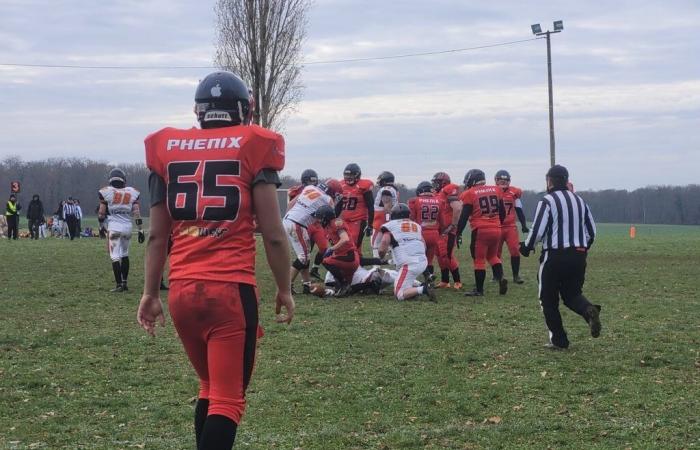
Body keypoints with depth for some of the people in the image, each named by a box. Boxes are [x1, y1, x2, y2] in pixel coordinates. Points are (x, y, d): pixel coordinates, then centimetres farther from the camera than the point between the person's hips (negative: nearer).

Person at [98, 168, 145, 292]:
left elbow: (102, 213, 2)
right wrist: (140, 230, 5)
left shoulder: (106, 192, -4)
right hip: (127, 226, 3)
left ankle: (119, 285, -6)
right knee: (125, 254, 19)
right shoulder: (132, 193, 3)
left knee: (115, 256, -1)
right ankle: (125, 283, 21)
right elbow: (137, 214, 2)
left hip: (114, 227, -3)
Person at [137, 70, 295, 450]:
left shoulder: (167, 150, 10)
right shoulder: (253, 149, -1)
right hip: (231, 289, -4)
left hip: (182, 290, 5)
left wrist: (150, 293, 18)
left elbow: (157, 235, 11)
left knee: (209, 387, 22)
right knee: (228, 398, 0)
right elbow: (273, 235, -2)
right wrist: (284, 290, 10)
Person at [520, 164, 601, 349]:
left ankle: (559, 339, 7)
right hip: (578, 255, 6)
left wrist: (526, 247, 4)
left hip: (554, 256, -6)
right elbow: (591, 231, 14)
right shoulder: (579, 201, 12)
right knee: (572, 293, 18)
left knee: (549, 299, 8)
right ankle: (589, 310, -15)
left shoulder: (547, 201, -8)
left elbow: (537, 230, -14)